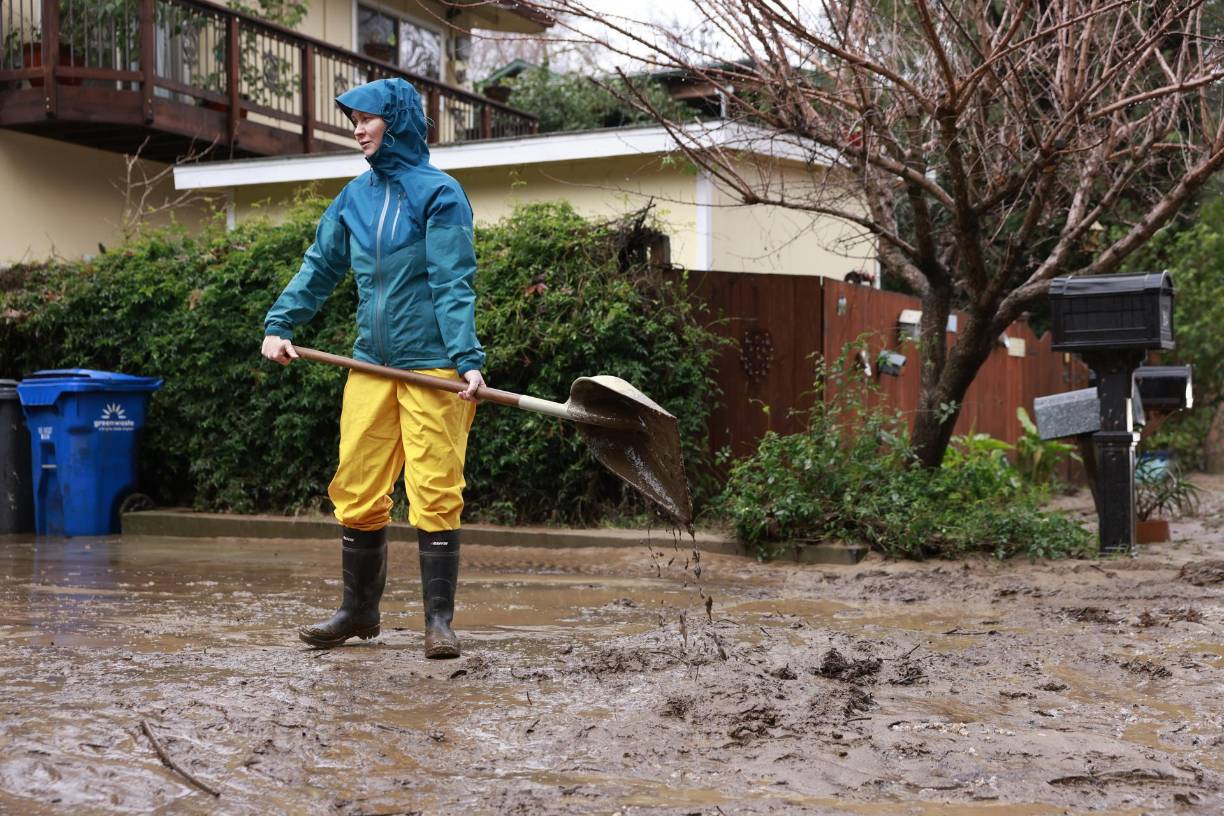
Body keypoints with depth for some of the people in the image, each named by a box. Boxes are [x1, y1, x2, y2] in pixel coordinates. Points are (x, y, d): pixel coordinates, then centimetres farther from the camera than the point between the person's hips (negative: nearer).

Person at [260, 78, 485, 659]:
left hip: (431, 366, -6)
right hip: (370, 366, 6)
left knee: (434, 495, -4)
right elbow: (319, 268, 19)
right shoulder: (355, 197, 12)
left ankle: (439, 620, 5)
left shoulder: (439, 193, -5)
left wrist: (467, 359, -20)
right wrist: (280, 325, 9)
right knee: (355, 492, 9)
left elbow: (454, 285, -11)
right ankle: (359, 611, 23)